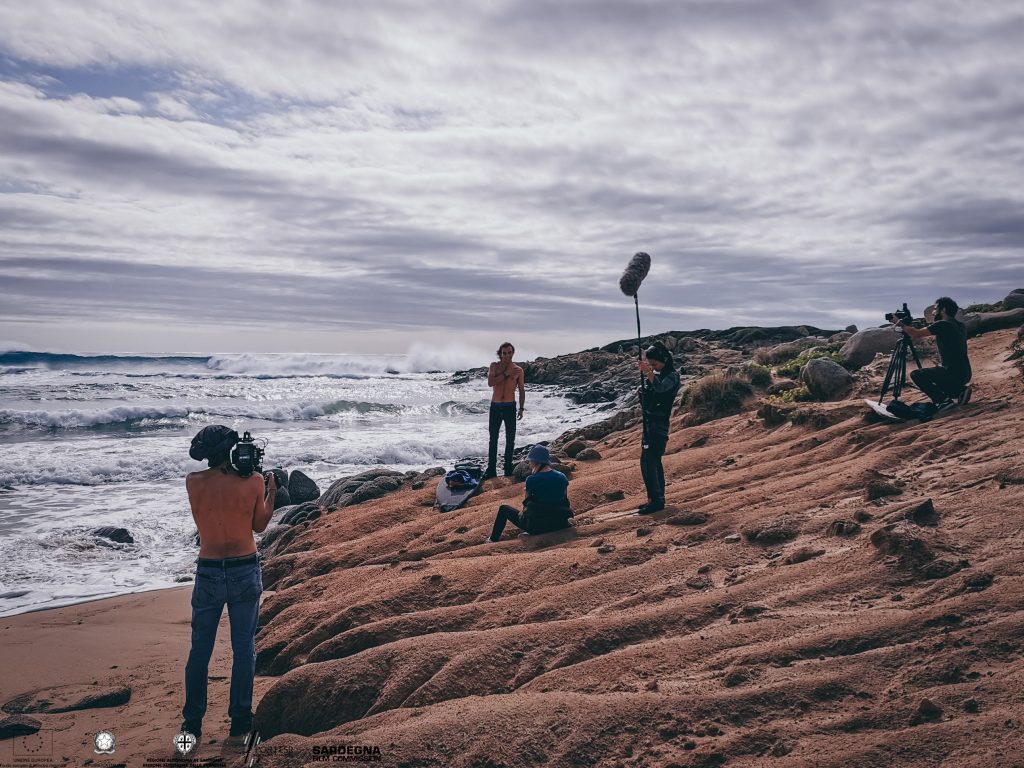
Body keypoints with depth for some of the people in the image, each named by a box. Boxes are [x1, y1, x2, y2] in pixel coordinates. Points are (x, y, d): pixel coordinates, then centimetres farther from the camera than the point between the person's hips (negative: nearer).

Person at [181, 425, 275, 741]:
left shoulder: (193, 482, -7)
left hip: (208, 573, 1)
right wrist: (272, 490, 11)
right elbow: (259, 525, 2)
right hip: (246, 572, -1)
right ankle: (240, 720, 17)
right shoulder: (253, 481, -10)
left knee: (200, 649, 13)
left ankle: (193, 722, 20)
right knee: (244, 647, 11)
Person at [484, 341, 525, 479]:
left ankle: (508, 468, 16)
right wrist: (505, 374, -19)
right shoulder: (494, 366, 0)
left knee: (510, 439, 5)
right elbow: (490, 382, -16)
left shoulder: (518, 370, 1)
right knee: (493, 439, 5)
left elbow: (522, 390, 7)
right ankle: (491, 469, 9)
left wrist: (521, 408, 3)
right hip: (495, 407, 0)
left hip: (510, 407, 0)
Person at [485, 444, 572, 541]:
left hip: (536, 526, -4)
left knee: (503, 509, 19)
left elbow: (526, 505, -1)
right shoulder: (562, 478, 1)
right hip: (559, 524, 4)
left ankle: (493, 540, 32)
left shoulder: (531, 480, -11)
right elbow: (566, 501, 8)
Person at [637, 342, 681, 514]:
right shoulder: (657, 373, 13)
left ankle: (655, 500, -10)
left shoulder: (672, 375, -13)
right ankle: (658, 498, 21)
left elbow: (660, 387, -34)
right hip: (650, 422, 9)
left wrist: (648, 372, -45)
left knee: (648, 461, -13)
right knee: (654, 461, 13)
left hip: (658, 424, -9)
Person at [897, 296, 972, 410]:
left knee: (916, 375, 0)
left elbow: (916, 334, -9)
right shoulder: (960, 326, 14)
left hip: (953, 374, -9)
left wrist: (903, 326, 8)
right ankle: (960, 390, 11)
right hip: (965, 374, 9)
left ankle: (944, 400, -10)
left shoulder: (942, 325, -12)